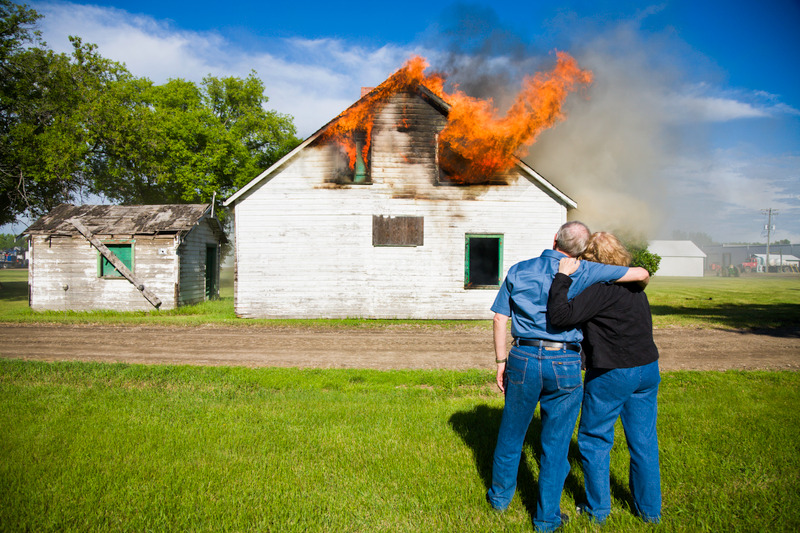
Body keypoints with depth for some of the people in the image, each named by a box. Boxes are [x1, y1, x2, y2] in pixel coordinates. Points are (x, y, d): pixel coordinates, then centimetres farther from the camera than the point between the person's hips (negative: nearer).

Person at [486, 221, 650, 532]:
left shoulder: (518, 271, 4)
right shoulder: (582, 273, -3)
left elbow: (500, 319, 3)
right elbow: (641, 274, 1)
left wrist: (501, 361, 9)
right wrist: (636, 287, 25)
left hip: (524, 358, 2)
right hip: (564, 365, -2)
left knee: (511, 433, 19)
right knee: (555, 443, 11)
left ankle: (500, 495, 38)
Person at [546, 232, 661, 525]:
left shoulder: (603, 288, -20)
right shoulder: (635, 284, 8)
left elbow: (561, 316, -29)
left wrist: (562, 277, -23)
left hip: (611, 374, -8)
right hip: (647, 368, 8)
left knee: (595, 440, 10)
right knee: (644, 440, 18)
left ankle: (598, 509, 23)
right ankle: (650, 508, 31)